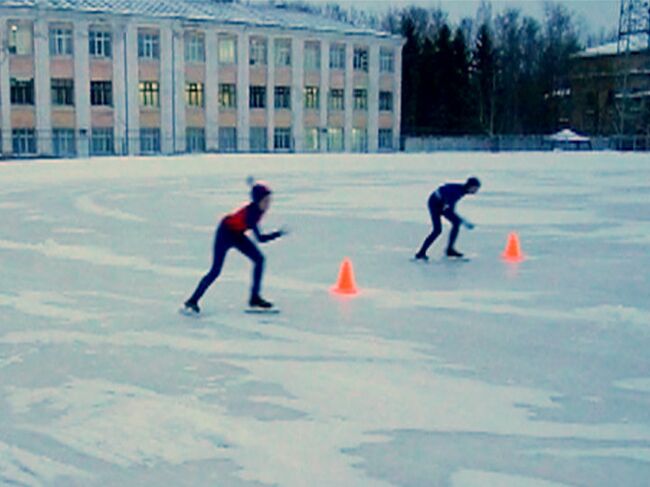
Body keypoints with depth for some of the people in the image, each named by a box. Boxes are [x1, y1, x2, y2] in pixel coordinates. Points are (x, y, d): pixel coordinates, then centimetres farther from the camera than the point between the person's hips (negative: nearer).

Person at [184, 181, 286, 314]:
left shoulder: (259, 209, -13)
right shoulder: (251, 210, -35)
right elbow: (260, 238, -38)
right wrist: (278, 234, -41)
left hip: (238, 234, 8)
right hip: (225, 233, -8)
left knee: (259, 259, -2)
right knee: (215, 271, -9)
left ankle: (255, 298, 4)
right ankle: (192, 301, 2)